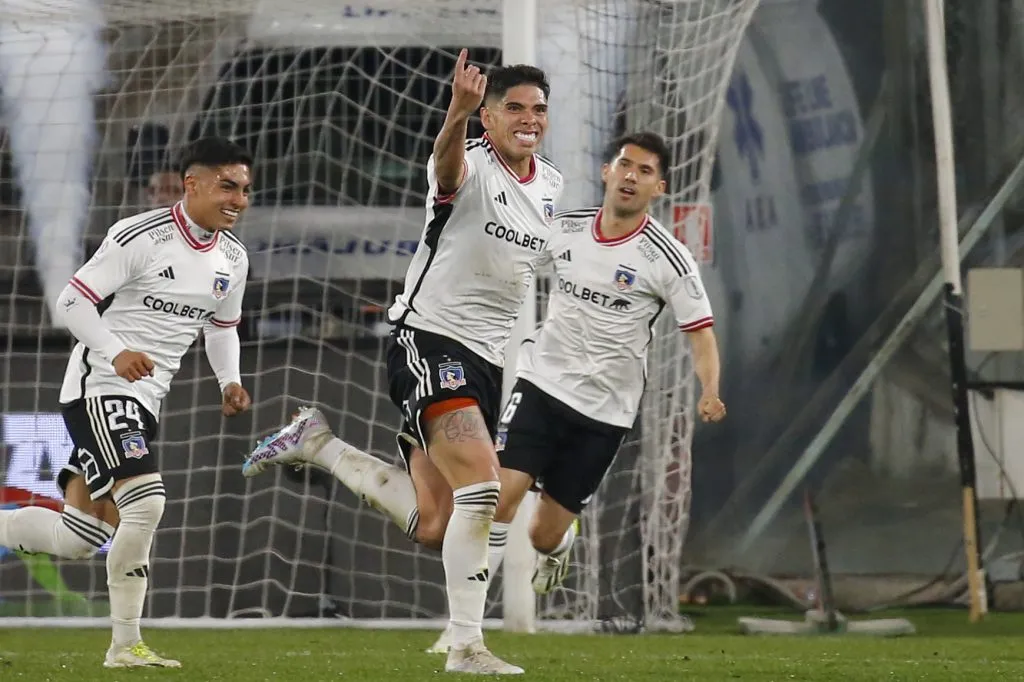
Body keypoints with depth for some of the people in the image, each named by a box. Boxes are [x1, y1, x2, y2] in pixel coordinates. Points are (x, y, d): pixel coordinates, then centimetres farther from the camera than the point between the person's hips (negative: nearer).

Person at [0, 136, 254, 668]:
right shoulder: (140, 236, -15)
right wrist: (117, 353, -29)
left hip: (144, 398, 8)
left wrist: (229, 382, 5)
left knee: (78, 538, 5)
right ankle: (125, 646, -12)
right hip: (100, 386, -8)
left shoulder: (233, 259, 8)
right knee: (144, 503, -22)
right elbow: (73, 300, -14)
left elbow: (222, 326, 24)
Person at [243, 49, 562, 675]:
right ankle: (466, 646, -20)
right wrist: (457, 115, -59)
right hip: (429, 339, -8)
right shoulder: (470, 166, -13)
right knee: (482, 486, -25)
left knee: (430, 525, 7)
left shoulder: (551, 184, 11)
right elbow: (448, 166, -39)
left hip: (487, 360, 8)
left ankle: (317, 445, 26)